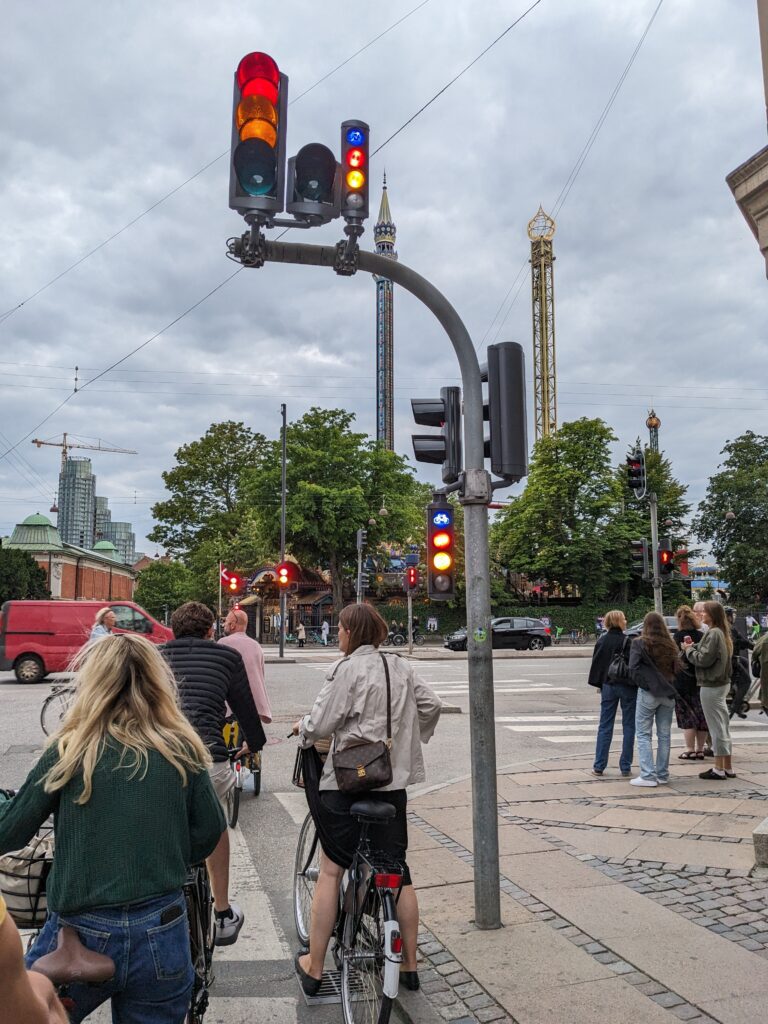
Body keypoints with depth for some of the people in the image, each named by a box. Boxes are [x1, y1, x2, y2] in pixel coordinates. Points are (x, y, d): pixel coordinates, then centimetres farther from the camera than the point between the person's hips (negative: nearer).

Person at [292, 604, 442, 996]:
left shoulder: (347, 668, -12)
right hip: (394, 780, 5)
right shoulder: (401, 667, 5)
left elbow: (321, 723, -16)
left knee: (330, 872, 7)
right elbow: (432, 705, 6)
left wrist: (302, 727, 5)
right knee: (398, 870, 14)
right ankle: (409, 965, 24)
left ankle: (313, 967, 17)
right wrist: (410, 738, 20)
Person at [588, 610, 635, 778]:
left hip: (608, 686, 4)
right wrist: (636, 683, -4)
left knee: (605, 726, 9)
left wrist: (599, 684, 15)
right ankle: (625, 767, 8)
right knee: (628, 726, 6)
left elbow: (596, 664, 7)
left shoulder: (601, 641, 2)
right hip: (627, 687, -4)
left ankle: (599, 766, 8)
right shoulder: (628, 642, -13)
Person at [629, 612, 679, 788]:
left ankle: (648, 775, -5)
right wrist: (669, 684, 13)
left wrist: (641, 683, 3)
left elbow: (633, 668, -11)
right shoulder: (671, 645, 5)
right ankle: (662, 775, 15)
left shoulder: (640, 643, -8)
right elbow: (678, 668, 6)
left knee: (644, 734, 1)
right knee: (664, 734, 11)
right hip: (668, 694, 4)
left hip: (648, 693, -4)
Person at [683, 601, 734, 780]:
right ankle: (727, 768, 21)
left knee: (717, 727, -3)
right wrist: (694, 646, 5)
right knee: (722, 726, 14)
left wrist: (689, 649, -6)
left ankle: (719, 769, 4)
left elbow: (704, 659, -20)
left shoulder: (713, 634, -18)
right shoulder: (721, 633, 13)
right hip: (721, 683, 10)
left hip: (711, 685, -10)